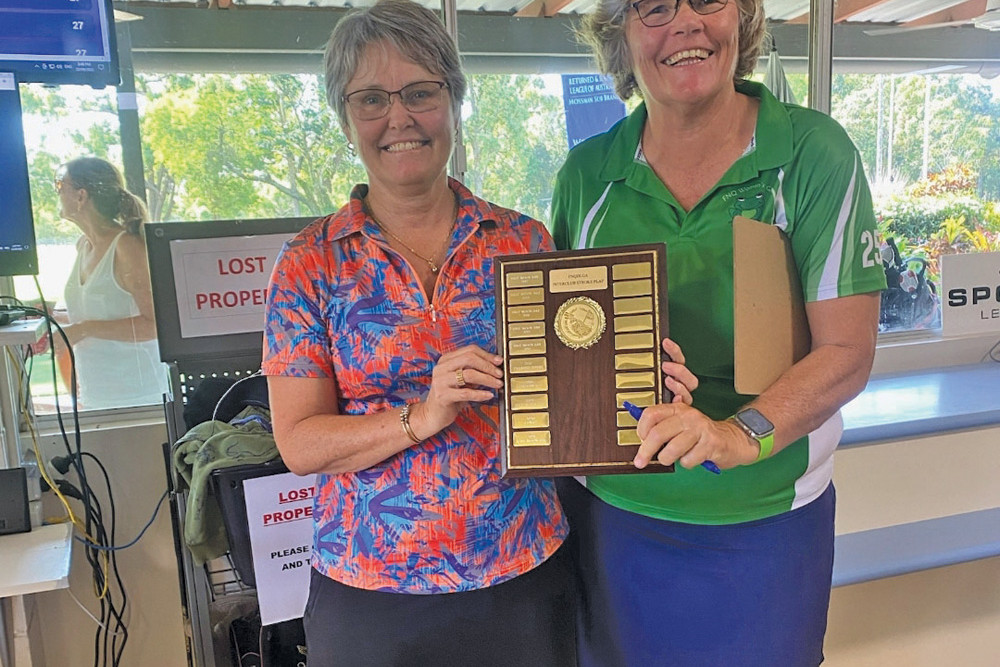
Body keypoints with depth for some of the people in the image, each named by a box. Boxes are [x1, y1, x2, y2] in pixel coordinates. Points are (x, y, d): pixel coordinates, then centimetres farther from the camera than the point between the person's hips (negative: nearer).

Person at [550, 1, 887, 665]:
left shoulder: (814, 152, -9)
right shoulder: (586, 174, -2)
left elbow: (847, 349, -12)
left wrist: (739, 434, -28)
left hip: (764, 524, -1)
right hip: (610, 512, 2)